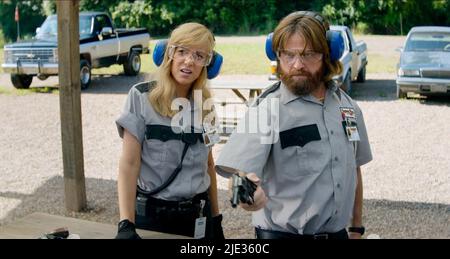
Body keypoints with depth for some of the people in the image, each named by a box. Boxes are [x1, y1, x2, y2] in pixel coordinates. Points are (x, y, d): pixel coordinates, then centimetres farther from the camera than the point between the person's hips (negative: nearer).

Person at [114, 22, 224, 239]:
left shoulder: (205, 105, 3)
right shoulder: (141, 97, -9)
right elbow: (129, 163, -13)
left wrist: (215, 217, 13)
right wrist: (126, 223, -22)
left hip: (198, 215, 4)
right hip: (152, 213, -4)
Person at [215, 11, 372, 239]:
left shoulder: (348, 107, 2)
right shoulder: (267, 109, -15)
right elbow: (236, 170, -25)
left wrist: (357, 228, 14)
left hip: (337, 233, 5)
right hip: (282, 233, -4)